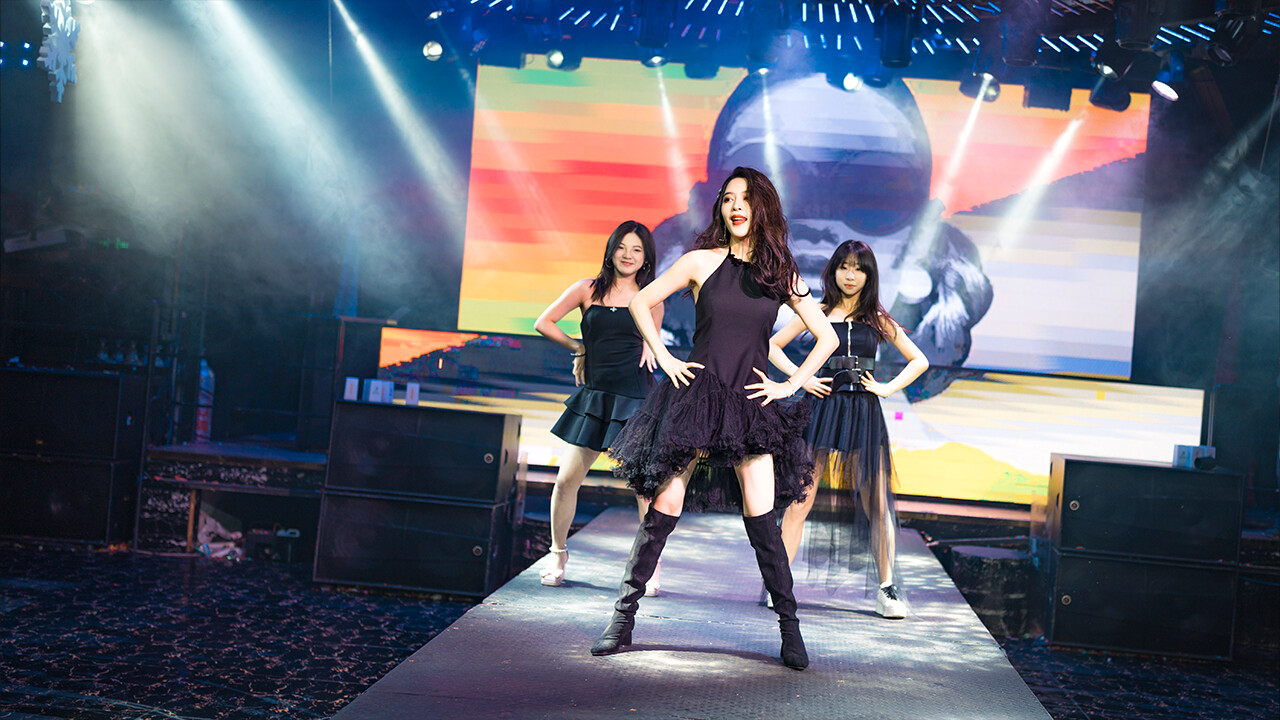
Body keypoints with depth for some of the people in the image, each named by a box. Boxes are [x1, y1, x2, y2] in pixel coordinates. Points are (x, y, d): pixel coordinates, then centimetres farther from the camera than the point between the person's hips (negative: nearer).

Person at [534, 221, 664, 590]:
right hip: (594, 396, 1)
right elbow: (544, 322, 12)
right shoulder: (588, 289, 7)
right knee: (567, 479, 1)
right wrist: (578, 348, 12)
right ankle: (558, 555, 23)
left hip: (635, 398, -1)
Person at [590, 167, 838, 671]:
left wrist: (790, 385, 4)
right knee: (664, 508, -1)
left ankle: (790, 629, 8)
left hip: (750, 404, 1)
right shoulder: (703, 261, 2)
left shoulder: (781, 274, 6)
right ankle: (624, 616, 9)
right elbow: (641, 302, 9)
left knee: (762, 521, -3)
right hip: (697, 397, -1)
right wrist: (664, 359, 2)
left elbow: (826, 337, 12)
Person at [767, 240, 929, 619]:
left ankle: (886, 589, 11)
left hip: (864, 414, 2)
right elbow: (771, 346, 9)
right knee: (801, 499, -5)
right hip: (824, 407, -1)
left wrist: (888, 387, 4)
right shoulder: (818, 313, 7)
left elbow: (919, 361, 17)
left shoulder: (878, 319, 10)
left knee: (878, 505, 1)